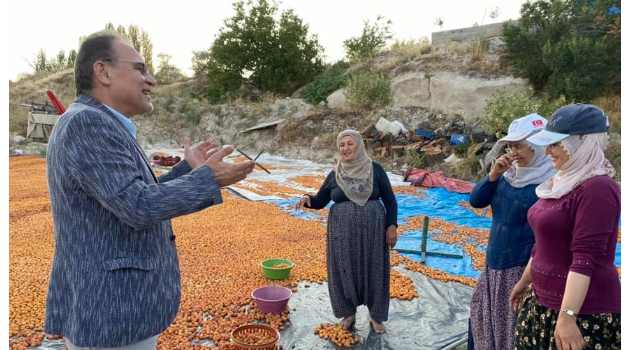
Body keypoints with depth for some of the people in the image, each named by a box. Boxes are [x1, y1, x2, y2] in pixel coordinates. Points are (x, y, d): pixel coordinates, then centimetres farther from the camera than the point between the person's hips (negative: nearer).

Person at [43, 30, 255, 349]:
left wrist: (188, 168, 16)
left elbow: (134, 202, 16)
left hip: (110, 304, 10)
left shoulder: (96, 129, 13)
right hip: (110, 314, -10)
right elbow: (139, 209, -25)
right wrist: (208, 179, -15)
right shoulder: (86, 124, -19)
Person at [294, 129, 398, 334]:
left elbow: (390, 200, 0)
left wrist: (392, 226, -8)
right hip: (342, 231, 2)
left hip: (372, 229, -1)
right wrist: (307, 199, -16)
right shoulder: (334, 175, 3)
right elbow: (320, 201, 5)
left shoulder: (375, 169, -3)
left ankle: (376, 316, 26)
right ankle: (349, 313, 28)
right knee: (345, 271, 8)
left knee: (373, 271, 7)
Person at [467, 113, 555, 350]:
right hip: (496, 263, 7)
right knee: (492, 319, 20)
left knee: (518, 325, 4)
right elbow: (475, 201, 3)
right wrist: (494, 174, -11)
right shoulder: (509, 174, 5)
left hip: (525, 267, -7)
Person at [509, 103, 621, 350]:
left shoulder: (597, 188, -19)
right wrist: (525, 281, 23)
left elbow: (585, 259, -24)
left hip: (584, 311, -9)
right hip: (543, 301, 9)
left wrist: (567, 316, -27)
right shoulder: (564, 181, 9)